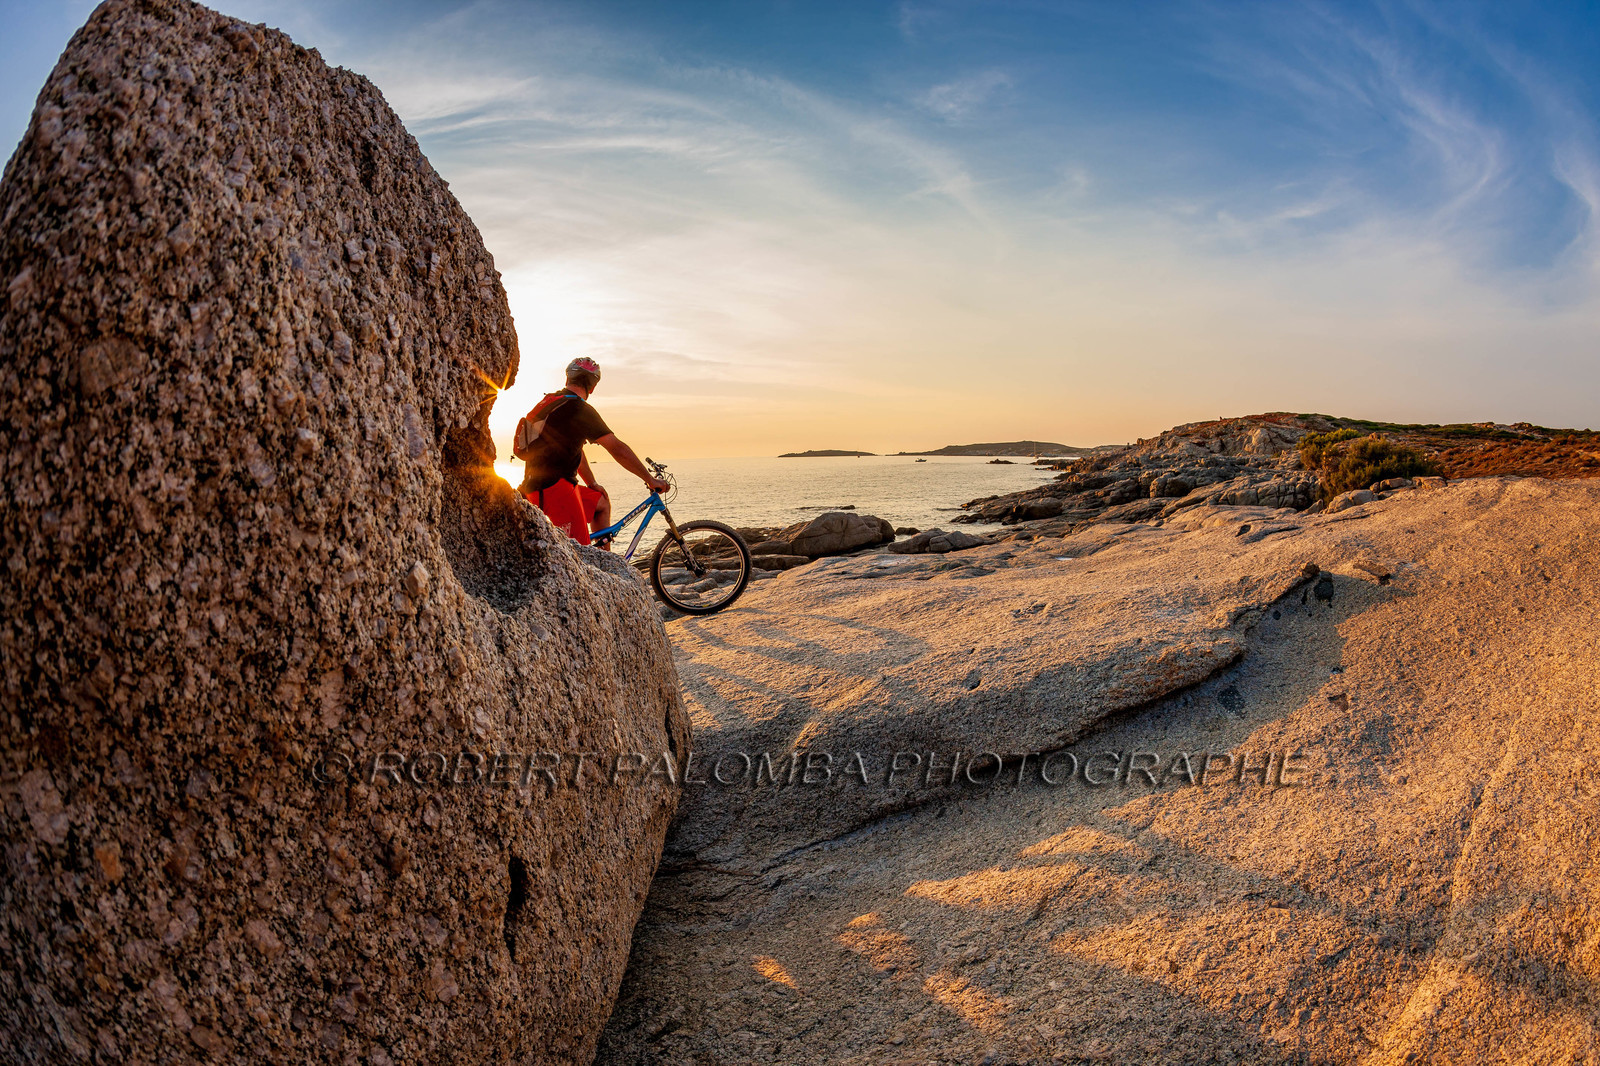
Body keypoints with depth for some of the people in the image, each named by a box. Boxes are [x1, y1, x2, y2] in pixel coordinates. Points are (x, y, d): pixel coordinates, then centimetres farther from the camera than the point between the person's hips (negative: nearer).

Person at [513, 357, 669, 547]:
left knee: (601, 503, 24)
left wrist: (592, 484, 29)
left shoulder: (551, 401, 18)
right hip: (553, 486, -10)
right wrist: (650, 479, -10)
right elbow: (617, 448, -15)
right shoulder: (579, 409, -13)